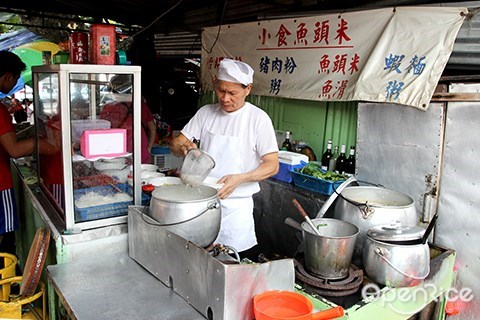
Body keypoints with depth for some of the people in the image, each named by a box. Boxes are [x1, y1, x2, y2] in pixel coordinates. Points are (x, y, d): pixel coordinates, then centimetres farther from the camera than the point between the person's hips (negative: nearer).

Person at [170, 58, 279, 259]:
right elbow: (175, 144, 6)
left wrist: (239, 179, -25)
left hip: (235, 205, -3)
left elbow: (272, 165, -9)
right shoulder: (205, 113, 5)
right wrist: (183, 148, -18)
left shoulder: (258, 118, -8)